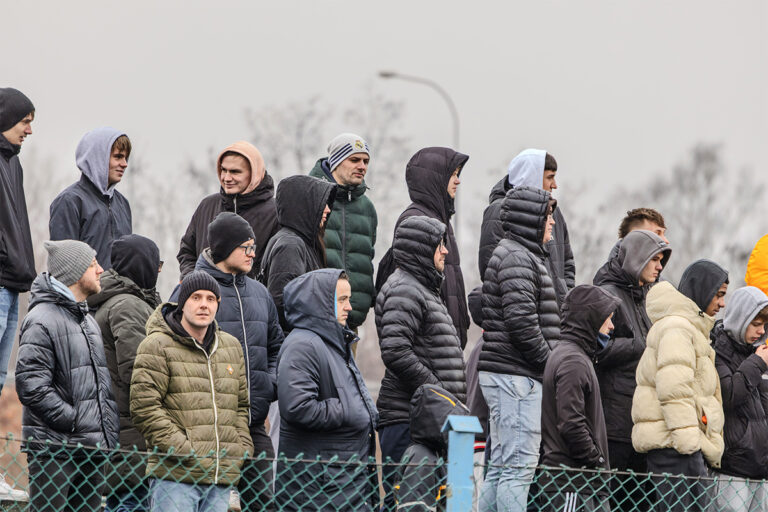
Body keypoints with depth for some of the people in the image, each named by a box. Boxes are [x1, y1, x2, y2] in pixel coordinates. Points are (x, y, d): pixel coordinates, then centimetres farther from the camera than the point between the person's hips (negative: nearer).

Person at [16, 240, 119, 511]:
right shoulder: (42, 320, -10)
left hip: (92, 448, 9)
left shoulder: (89, 322, 21)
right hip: (54, 448, -9)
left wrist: (108, 426, 11)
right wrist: (73, 420, -18)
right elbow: (30, 385, -18)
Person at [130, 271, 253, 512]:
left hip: (221, 478, 6)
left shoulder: (232, 347, 17)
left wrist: (242, 450, 9)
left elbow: (241, 406, 24)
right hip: (175, 475, -6)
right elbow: (145, 407, -10)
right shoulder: (157, 346, -3)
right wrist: (182, 450, -14)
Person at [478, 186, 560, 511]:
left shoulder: (521, 255, 22)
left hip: (504, 374, 11)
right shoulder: (517, 258, -13)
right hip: (515, 375, -11)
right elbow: (522, 321, -21)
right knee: (519, 465, -13)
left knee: (501, 466, 12)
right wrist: (548, 362, -12)